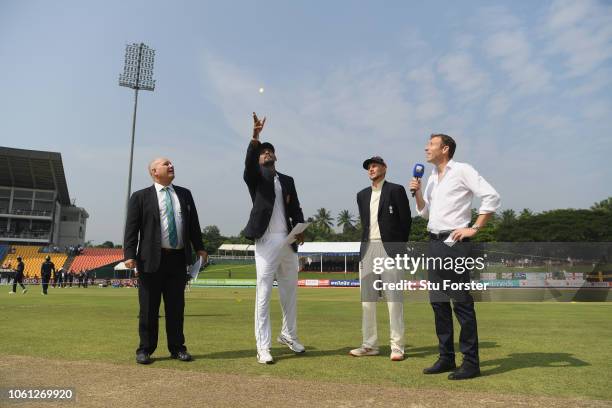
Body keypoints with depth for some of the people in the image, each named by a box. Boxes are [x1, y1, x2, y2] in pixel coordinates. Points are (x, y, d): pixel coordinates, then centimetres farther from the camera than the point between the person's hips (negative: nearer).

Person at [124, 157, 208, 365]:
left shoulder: (184, 194, 13)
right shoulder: (140, 197, 1)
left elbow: (193, 223, 14)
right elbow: (131, 228, -4)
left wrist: (199, 247, 9)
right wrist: (130, 255, -13)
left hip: (178, 259, 4)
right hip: (152, 259, -3)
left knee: (176, 306, 10)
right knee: (149, 308, 5)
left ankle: (177, 348, 22)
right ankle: (145, 349, 19)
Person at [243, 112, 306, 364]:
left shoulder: (288, 180, 18)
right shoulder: (255, 177, 6)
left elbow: (295, 208, 12)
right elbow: (249, 163, -17)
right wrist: (255, 137, -31)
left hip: (288, 241, 5)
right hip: (266, 240, -5)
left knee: (290, 291, 15)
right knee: (264, 292, -5)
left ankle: (288, 335, 33)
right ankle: (263, 347, 1)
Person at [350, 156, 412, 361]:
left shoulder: (396, 190, 1)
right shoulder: (362, 195, 17)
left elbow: (406, 221, -1)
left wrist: (400, 248, -2)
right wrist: (367, 244, 10)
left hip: (389, 248, -5)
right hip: (367, 248, 6)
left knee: (394, 298, -3)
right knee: (366, 299, 6)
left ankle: (397, 347, 3)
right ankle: (370, 345, 15)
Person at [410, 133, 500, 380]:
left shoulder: (462, 170, -4)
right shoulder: (432, 177, 18)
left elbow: (492, 197, -11)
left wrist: (475, 228, -12)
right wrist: (417, 192, 7)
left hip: (455, 242, -8)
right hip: (434, 242, 8)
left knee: (462, 303, -4)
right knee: (438, 302, 9)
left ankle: (471, 363, 6)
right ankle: (446, 358, 19)